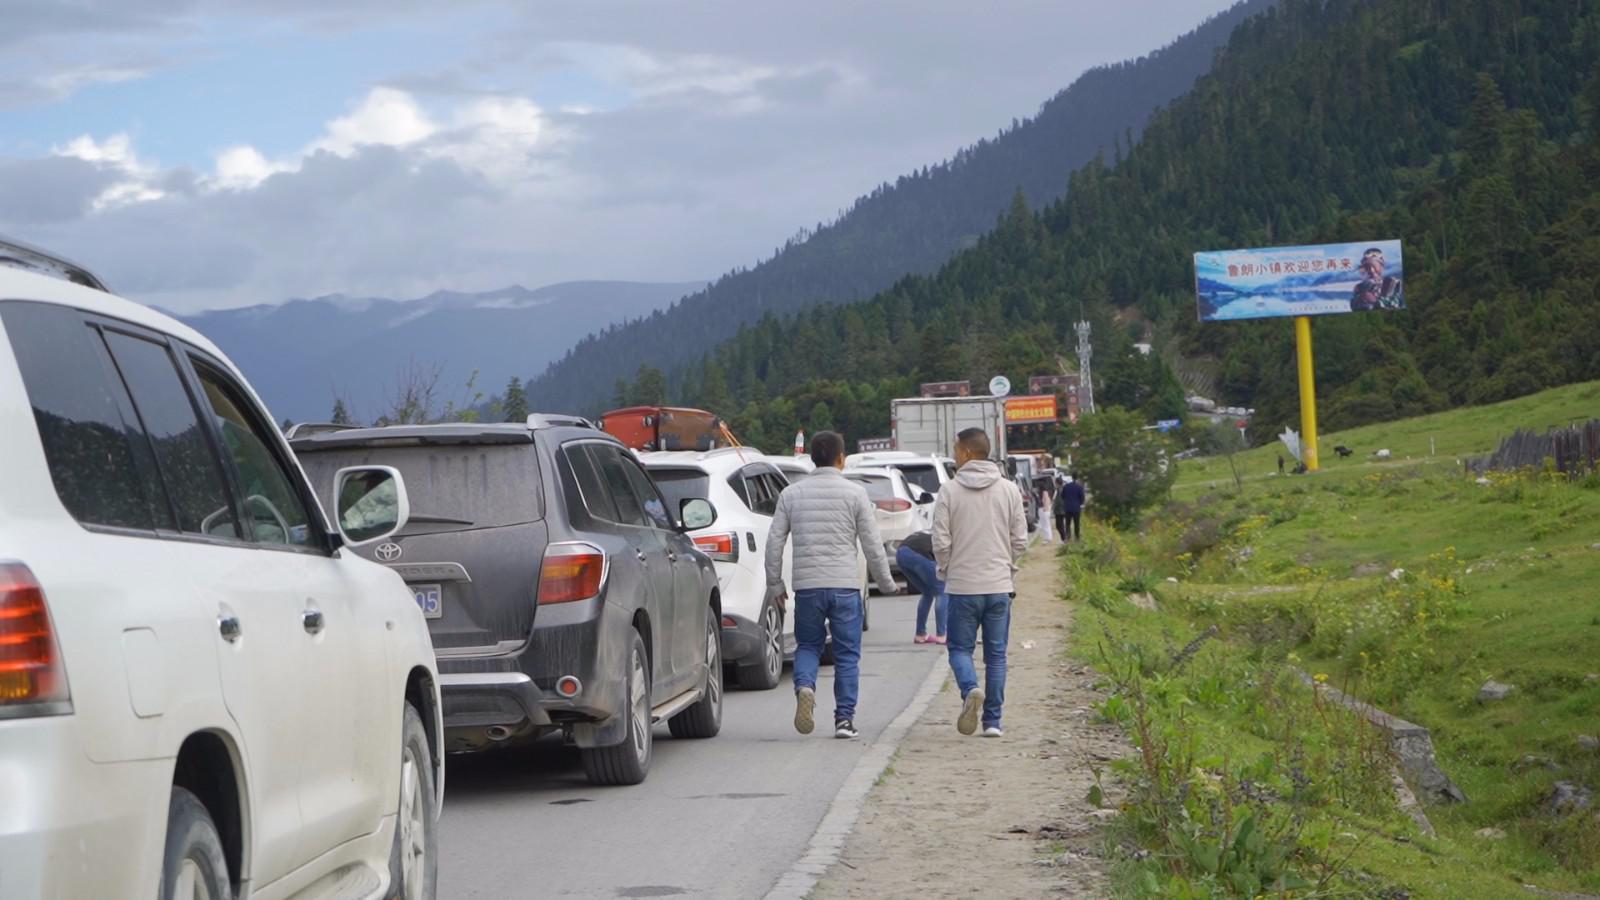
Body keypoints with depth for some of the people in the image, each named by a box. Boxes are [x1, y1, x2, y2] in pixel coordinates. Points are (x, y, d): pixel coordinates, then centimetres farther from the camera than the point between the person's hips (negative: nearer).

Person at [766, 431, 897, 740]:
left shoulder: (792, 494, 6)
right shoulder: (854, 493, -2)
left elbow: (774, 542, 4)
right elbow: (872, 544, -1)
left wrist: (775, 584, 14)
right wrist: (887, 583, 10)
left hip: (806, 586, 2)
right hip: (845, 585, -2)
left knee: (808, 645, 16)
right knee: (847, 655, 7)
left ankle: (804, 686, -13)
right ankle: (844, 718, 5)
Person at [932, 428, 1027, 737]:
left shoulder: (949, 492, -6)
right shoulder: (1009, 490, 2)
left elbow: (941, 542, -7)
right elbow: (1020, 540, 3)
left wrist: (946, 570, 11)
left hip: (962, 586, -2)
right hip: (1000, 586, 2)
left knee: (960, 648, 9)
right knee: (996, 654, 8)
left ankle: (971, 689, -20)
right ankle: (993, 720, 7)